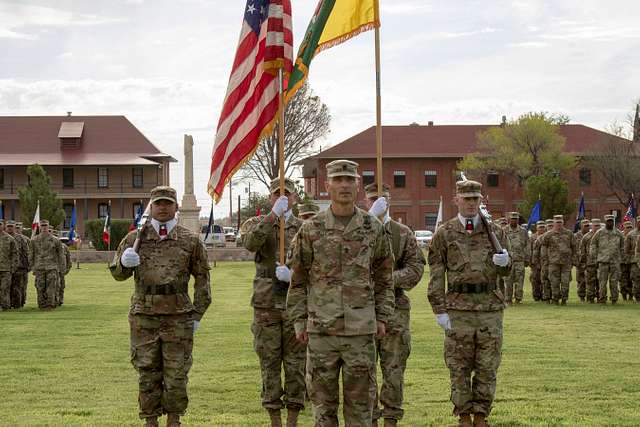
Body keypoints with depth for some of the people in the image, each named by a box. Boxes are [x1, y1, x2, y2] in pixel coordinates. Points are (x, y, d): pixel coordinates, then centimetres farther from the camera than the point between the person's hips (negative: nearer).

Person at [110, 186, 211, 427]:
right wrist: (124, 263, -13)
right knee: (147, 374, 4)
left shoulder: (190, 241, 5)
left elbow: (202, 278, 11)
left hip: (178, 318, 0)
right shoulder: (134, 239, 7)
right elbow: (116, 273, 11)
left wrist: (197, 314, 6)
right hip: (144, 318, 1)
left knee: (176, 375, 3)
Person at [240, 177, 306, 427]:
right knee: (269, 364, 3)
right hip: (267, 306, -1)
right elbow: (250, 243, -19)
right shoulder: (257, 224, 5)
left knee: (296, 364, 2)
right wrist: (273, 216, -27)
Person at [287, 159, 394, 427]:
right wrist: (299, 322, 1)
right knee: (322, 396, 5)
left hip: (361, 329, 0)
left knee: (360, 395, 4)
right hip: (321, 329, 0)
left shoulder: (373, 228, 4)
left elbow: (383, 278, 10)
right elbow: (298, 280, 5)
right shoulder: (311, 230, 1)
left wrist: (382, 318, 5)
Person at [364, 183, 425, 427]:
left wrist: (391, 278, -13)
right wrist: (372, 217, -22)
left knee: (394, 369, 2)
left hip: (395, 308, 1)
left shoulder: (403, 234, 10)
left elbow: (416, 267, 5)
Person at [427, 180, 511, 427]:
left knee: (487, 367, 4)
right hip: (458, 308, -2)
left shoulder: (495, 232, 9)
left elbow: (505, 271, 10)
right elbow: (436, 275, 2)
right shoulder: (444, 234, 3)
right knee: (459, 367, 2)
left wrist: (503, 262, -15)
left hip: (490, 306, 2)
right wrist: (439, 310, -5)